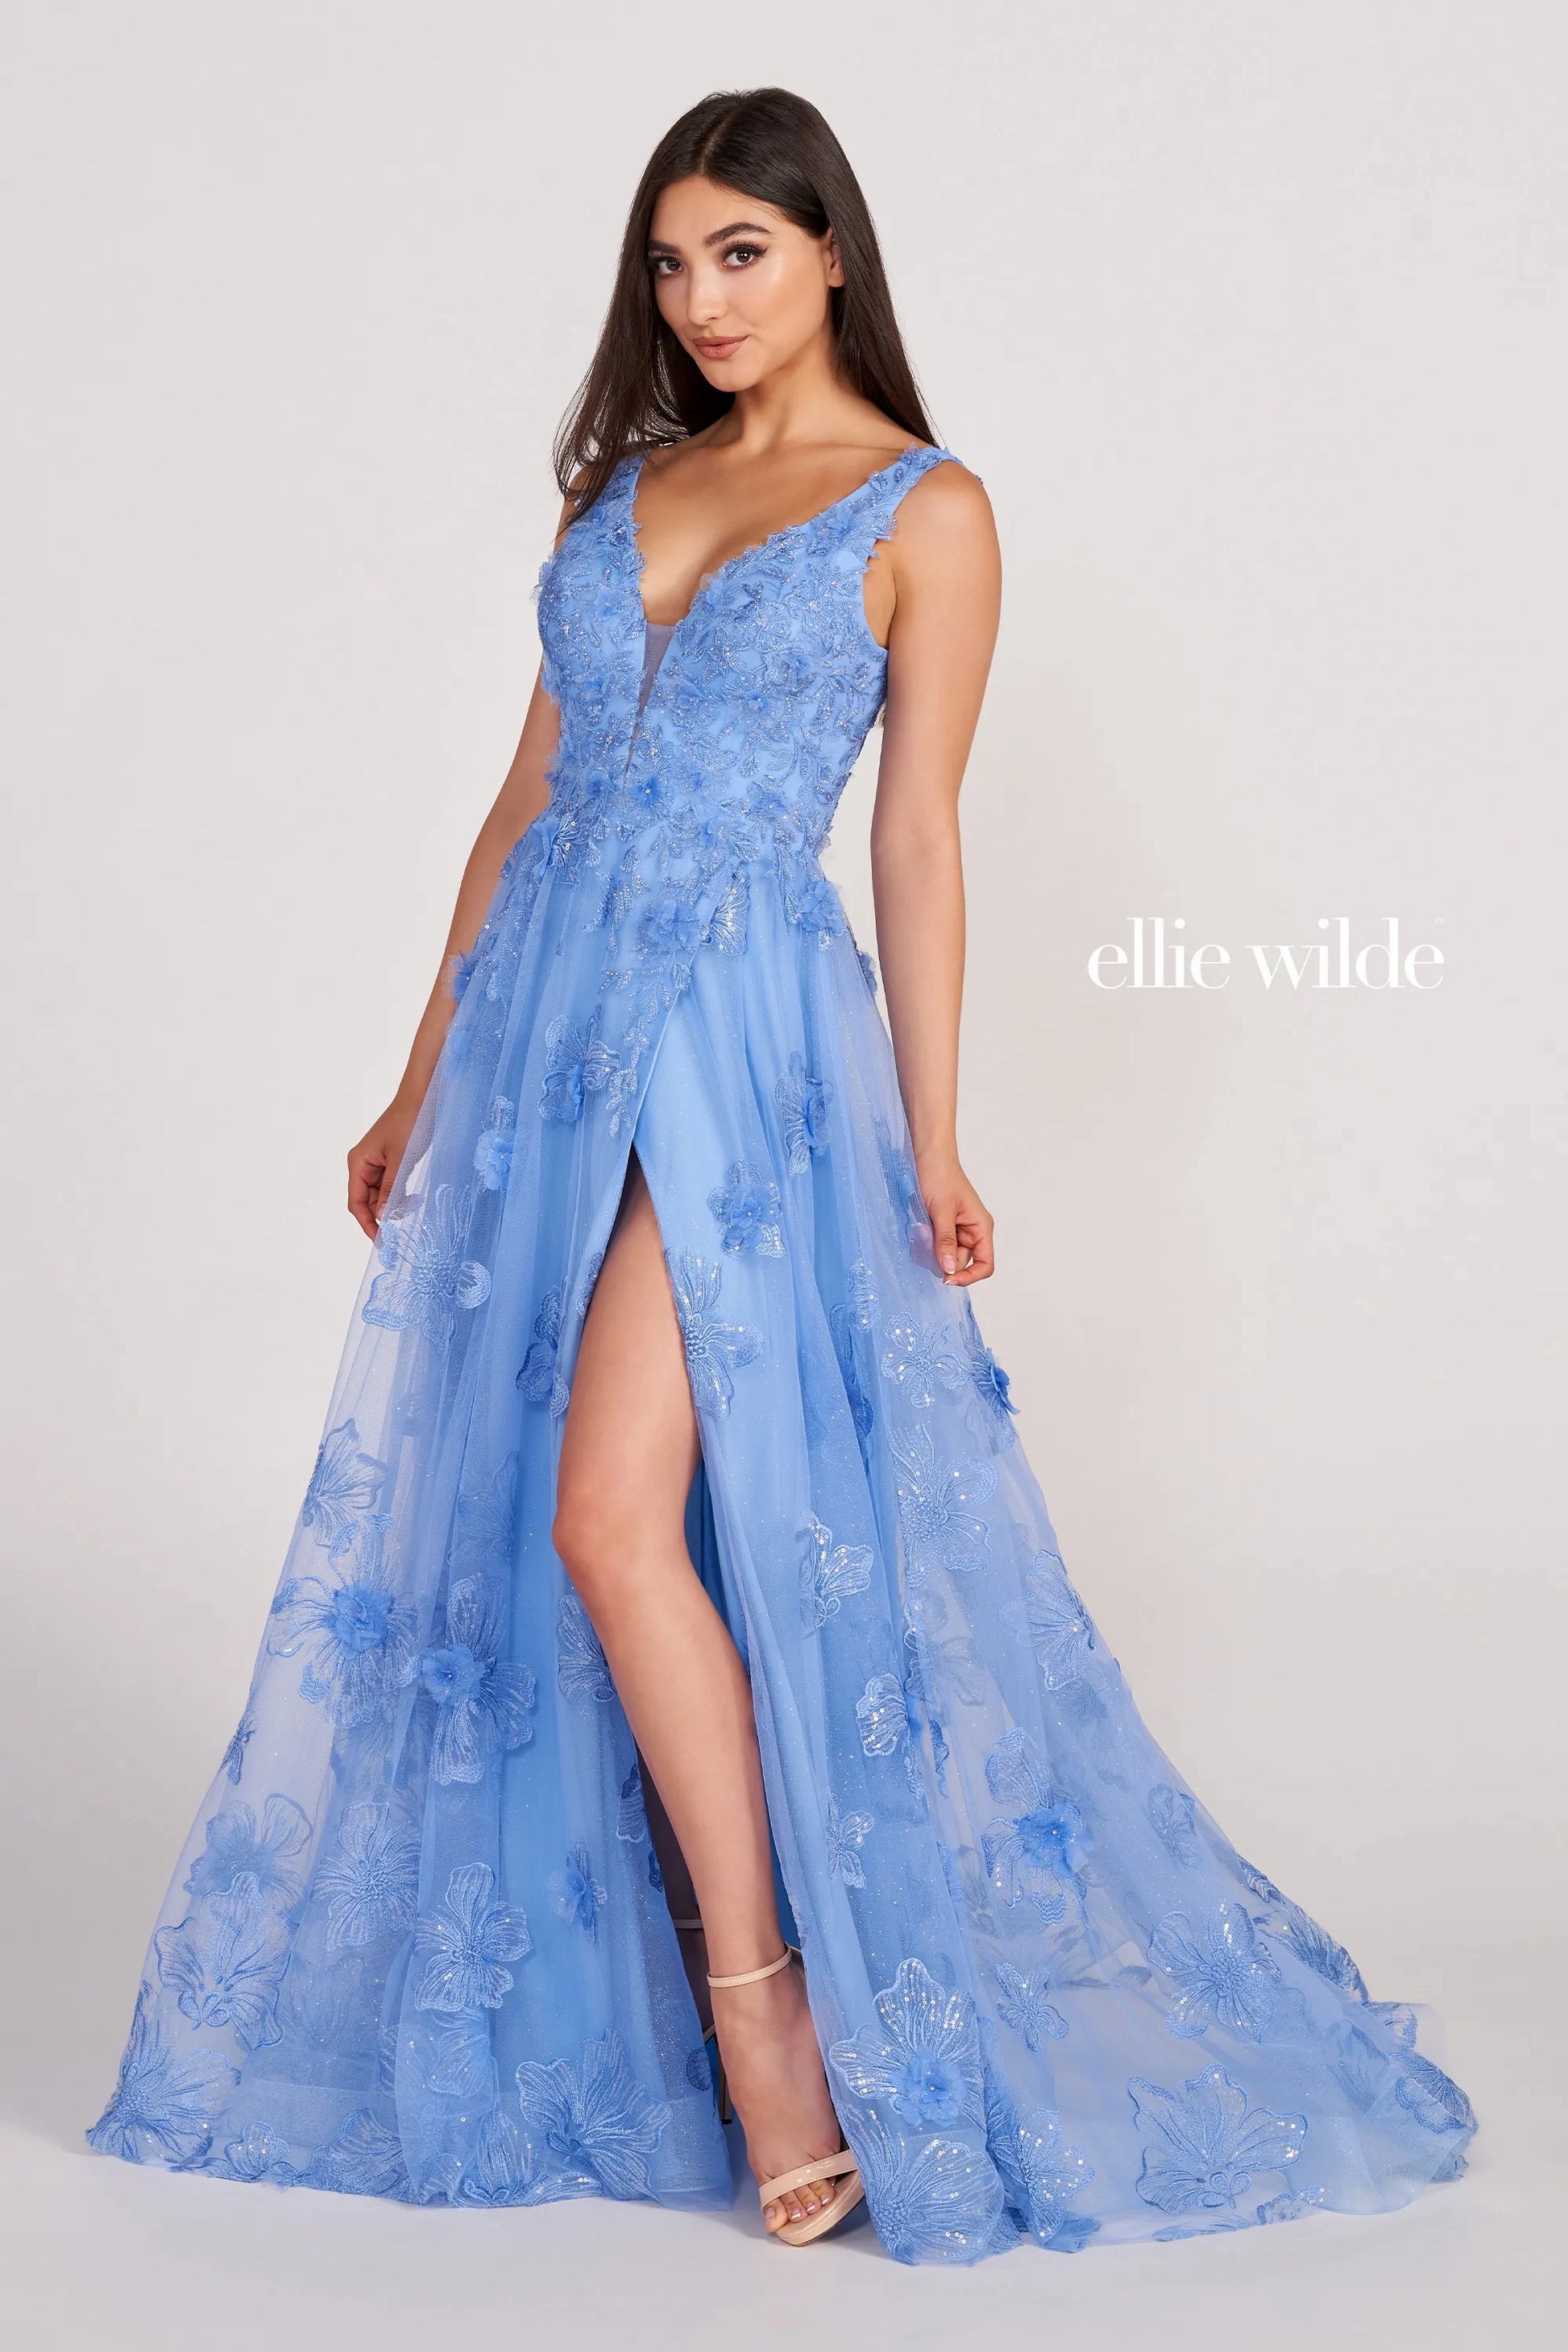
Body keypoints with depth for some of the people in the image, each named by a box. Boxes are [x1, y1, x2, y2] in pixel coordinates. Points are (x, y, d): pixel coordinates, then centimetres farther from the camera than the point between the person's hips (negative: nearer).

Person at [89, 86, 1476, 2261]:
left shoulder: (927, 509, 0)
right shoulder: (629, 485, 16)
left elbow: (917, 835, -2)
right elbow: (532, 794, 16)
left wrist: (933, 1143, -6)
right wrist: (429, 1074, 15)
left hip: (746, 1028, -6)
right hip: (547, 1018, 6)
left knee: (612, 1516, -15)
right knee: (493, 1510, 7)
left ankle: (762, 2007, -1)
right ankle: (617, 1995, 21)